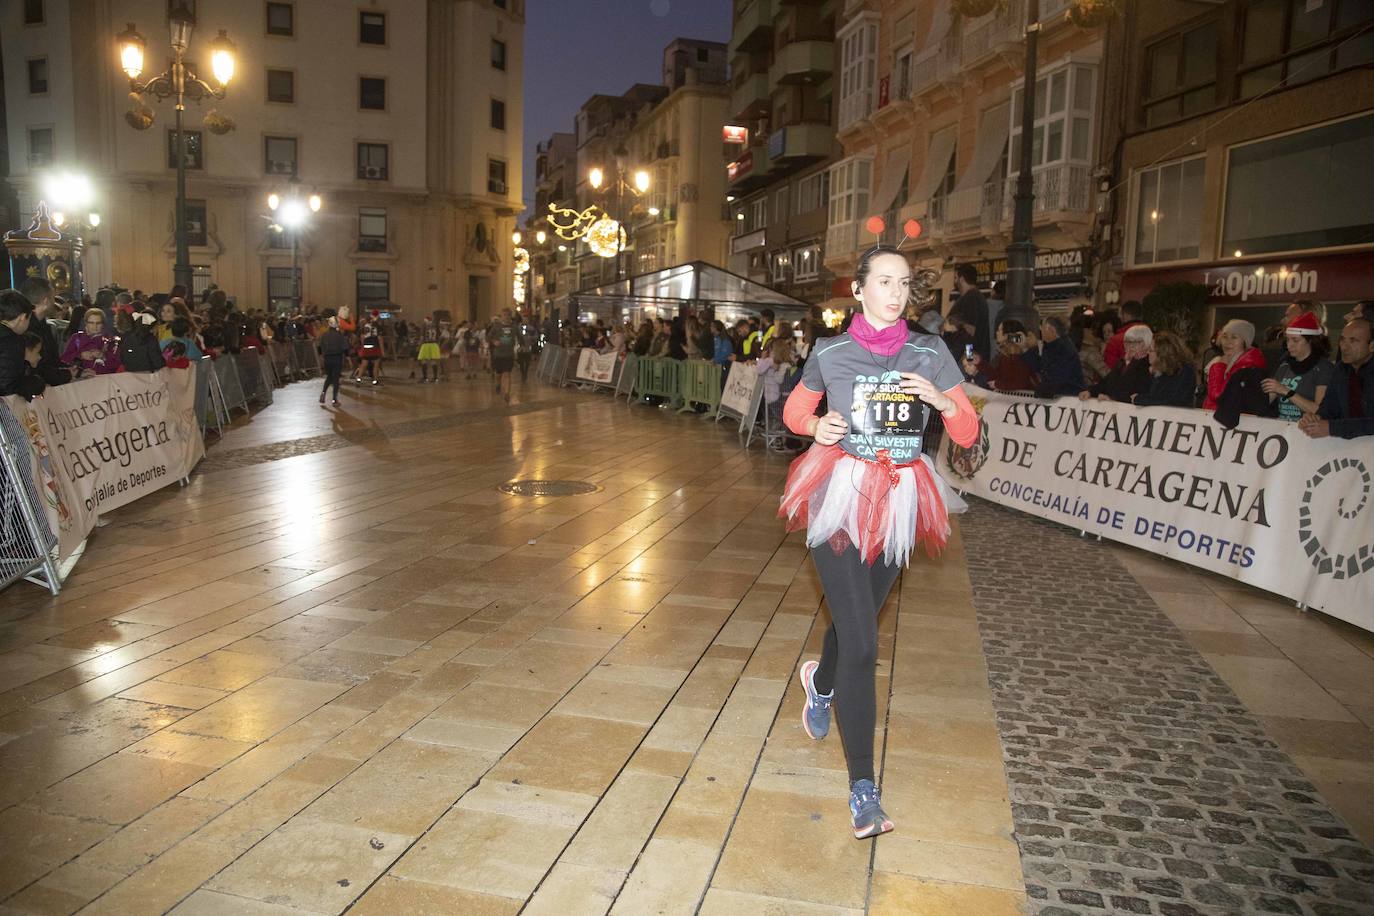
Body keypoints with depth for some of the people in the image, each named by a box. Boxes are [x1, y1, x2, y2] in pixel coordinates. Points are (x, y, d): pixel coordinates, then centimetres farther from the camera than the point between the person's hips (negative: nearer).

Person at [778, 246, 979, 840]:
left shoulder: (930, 352, 2)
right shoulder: (830, 352, -1)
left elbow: (968, 434, 1)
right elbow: (793, 410, 13)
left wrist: (939, 399, -19)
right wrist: (816, 426, -9)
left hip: (898, 505, 3)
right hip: (840, 499, -3)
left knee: (857, 620, 20)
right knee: (861, 643, -11)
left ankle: (820, 681, 55)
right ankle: (862, 786, -1)